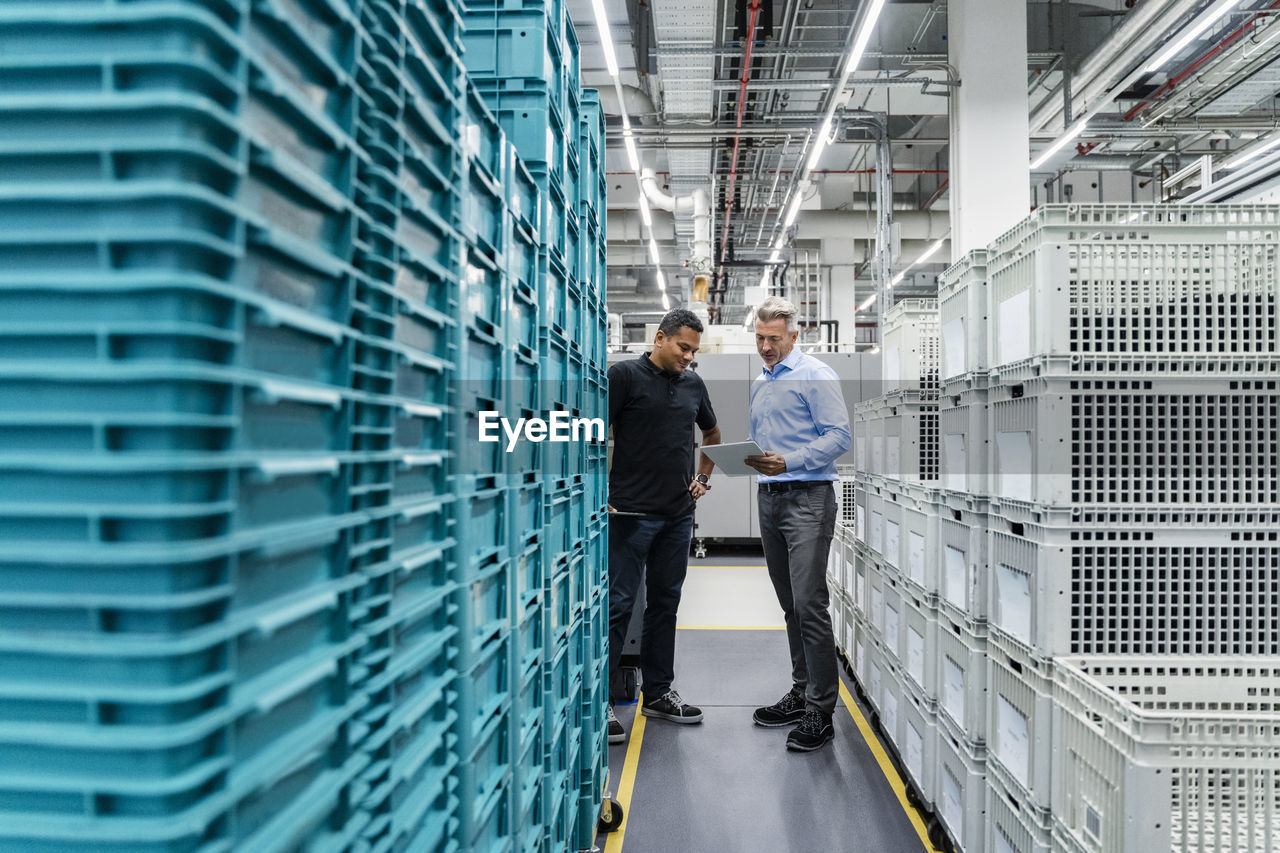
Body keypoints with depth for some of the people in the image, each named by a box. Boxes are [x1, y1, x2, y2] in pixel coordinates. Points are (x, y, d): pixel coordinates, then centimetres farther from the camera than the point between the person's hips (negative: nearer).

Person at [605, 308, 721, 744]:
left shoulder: (693, 384, 13)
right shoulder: (625, 376, -5)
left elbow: (712, 433, 29)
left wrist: (703, 478, 17)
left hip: (678, 514, 6)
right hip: (631, 512, -6)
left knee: (665, 602, 13)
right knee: (618, 604, -4)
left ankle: (658, 692, 25)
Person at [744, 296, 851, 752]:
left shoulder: (816, 376, -5)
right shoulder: (759, 382, 19)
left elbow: (839, 435, -12)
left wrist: (790, 461, -22)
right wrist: (749, 459, 4)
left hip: (807, 497, -8)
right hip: (769, 497, 8)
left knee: (809, 603, -11)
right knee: (791, 605, 13)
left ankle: (820, 711, -5)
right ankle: (801, 693, 22)